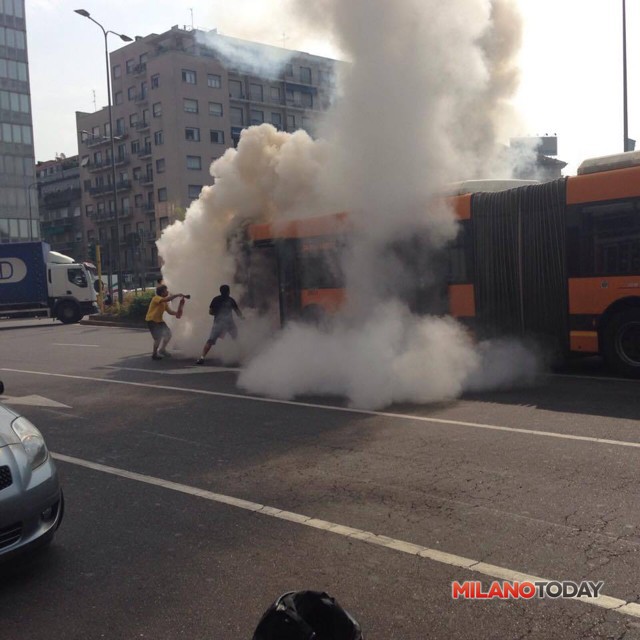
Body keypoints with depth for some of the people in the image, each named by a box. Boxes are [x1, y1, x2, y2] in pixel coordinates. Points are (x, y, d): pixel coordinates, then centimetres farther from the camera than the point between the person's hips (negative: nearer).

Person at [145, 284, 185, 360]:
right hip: (151, 320, -9)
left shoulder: (165, 302, 8)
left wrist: (177, 312, -12)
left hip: (159, 320, 9)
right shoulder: (156, 298, -19)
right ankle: (154, 355, 3)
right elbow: (167, 299, -37)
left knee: (168, 333, 7)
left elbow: (170, 311, 4)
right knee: (158, 337, -14)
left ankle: (162, 349, 22)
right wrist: (176, 295, -34)